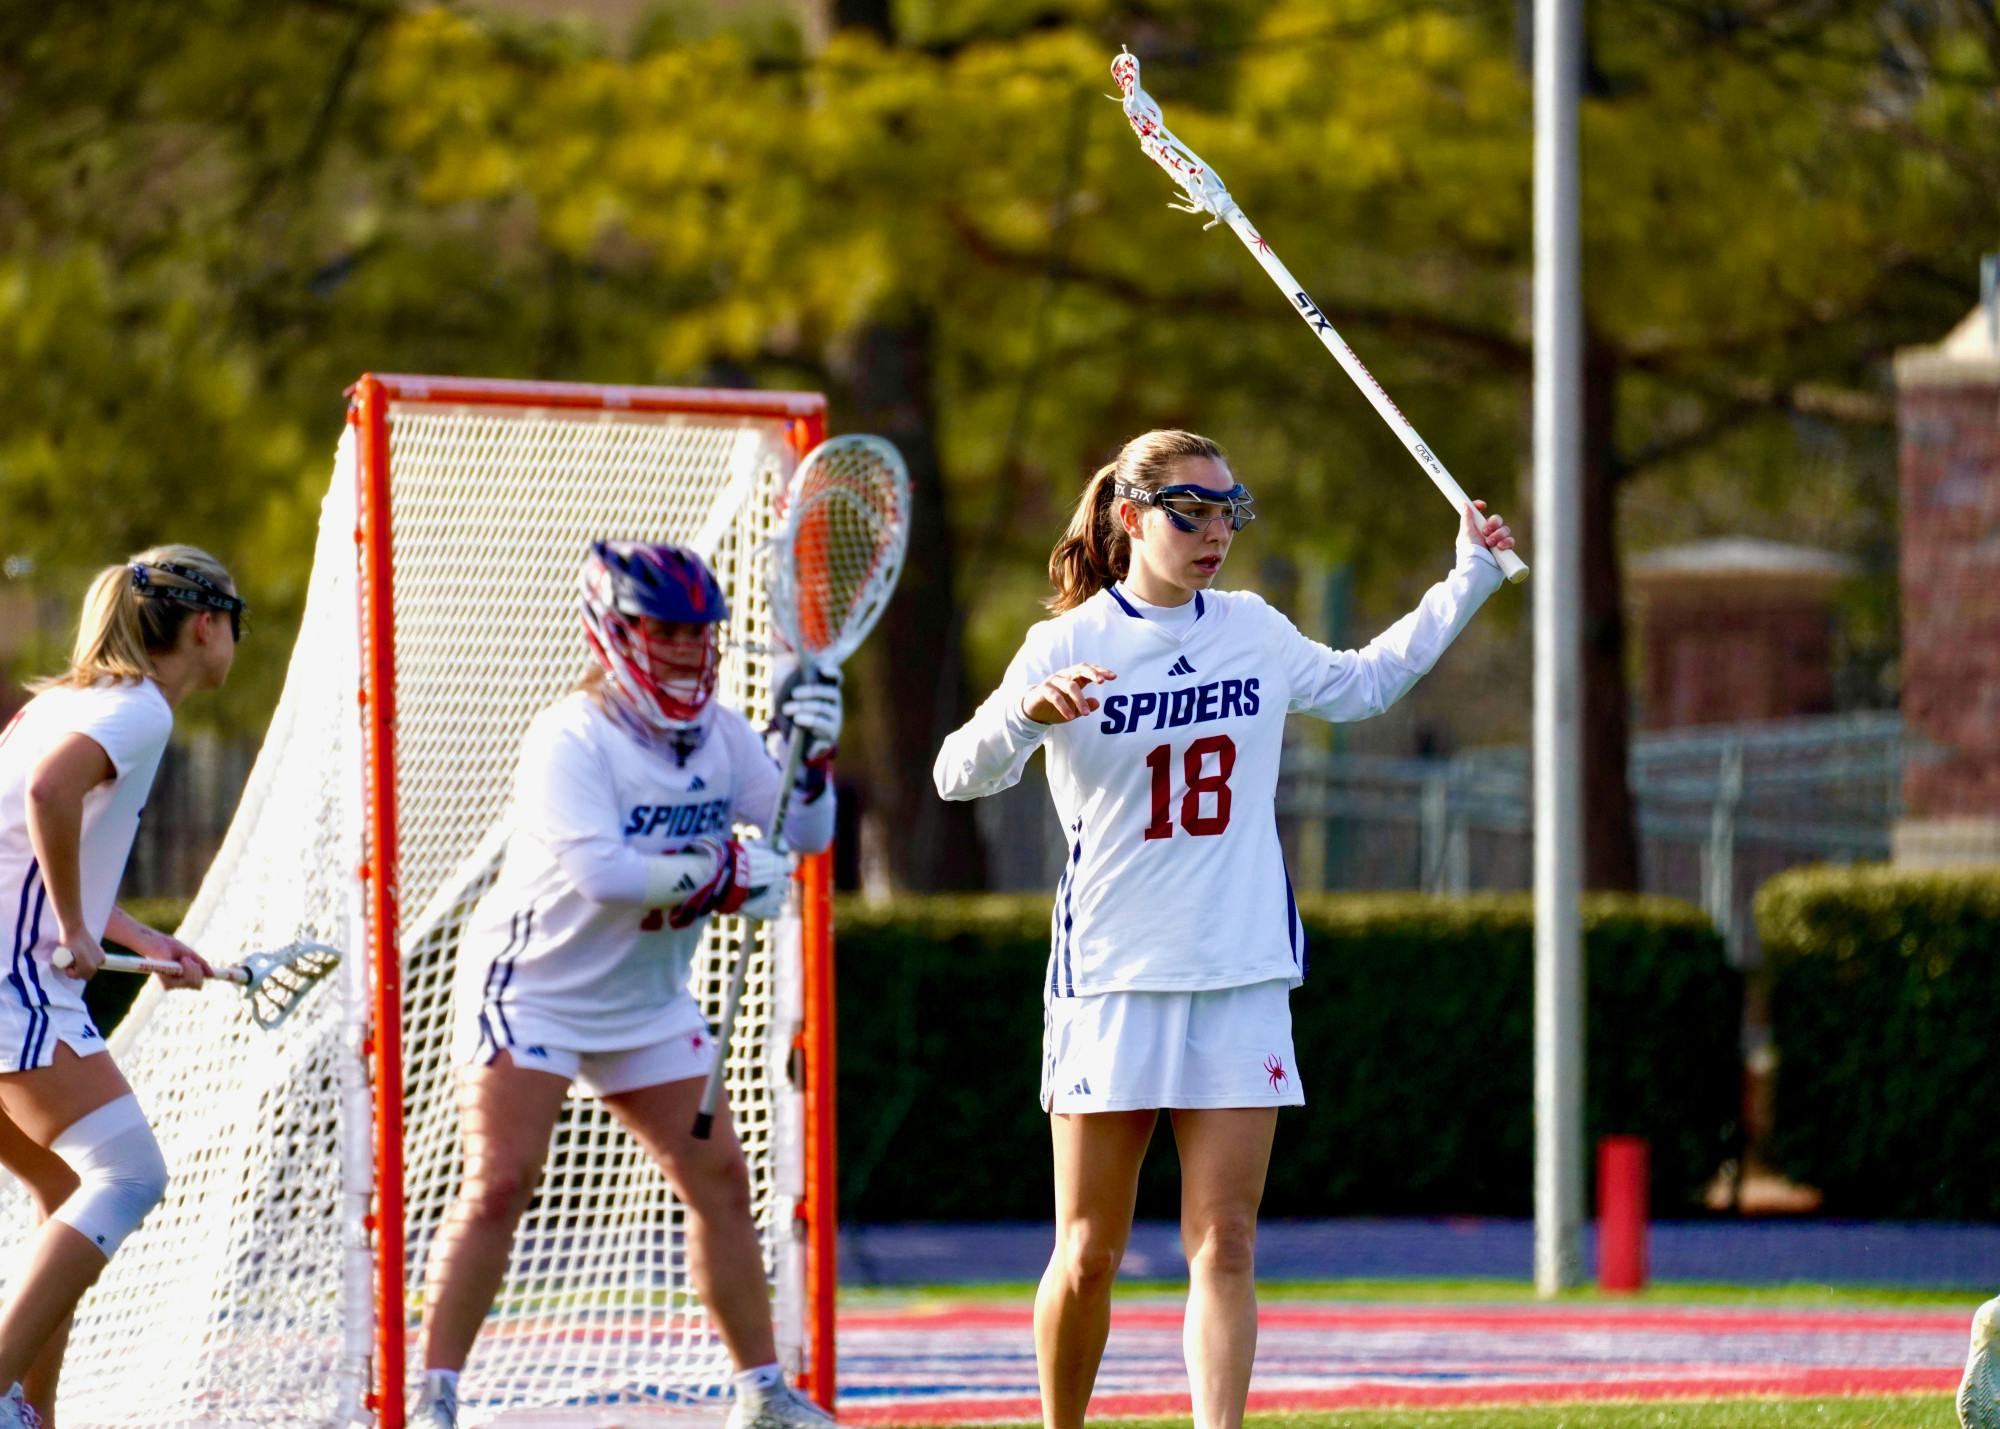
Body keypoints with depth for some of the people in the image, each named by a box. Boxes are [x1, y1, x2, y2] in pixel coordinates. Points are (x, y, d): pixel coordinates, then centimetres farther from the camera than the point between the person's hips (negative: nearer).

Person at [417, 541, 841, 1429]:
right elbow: (602, 871, -34)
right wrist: (726, 876, -28)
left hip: (649, 1003, 7)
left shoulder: (717, 732, 1)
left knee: (719, 1181, 4)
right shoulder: (570, 738, -21)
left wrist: (812, 756, -17)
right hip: (531, 986, -7)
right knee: (500, 1185, -16)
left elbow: (804, 836, 2)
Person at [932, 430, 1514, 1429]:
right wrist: (1026, 713, -36)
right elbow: (960, 776, -16)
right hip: (1112, 980, -3)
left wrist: (1469, 580, 26)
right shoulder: (1069, 644, -5)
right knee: (1088, 1254, 1)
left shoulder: (1254, 633, 8)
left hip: (1241, 979, 3)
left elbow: (1365, 682, 29)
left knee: (1223, 1244, -7)